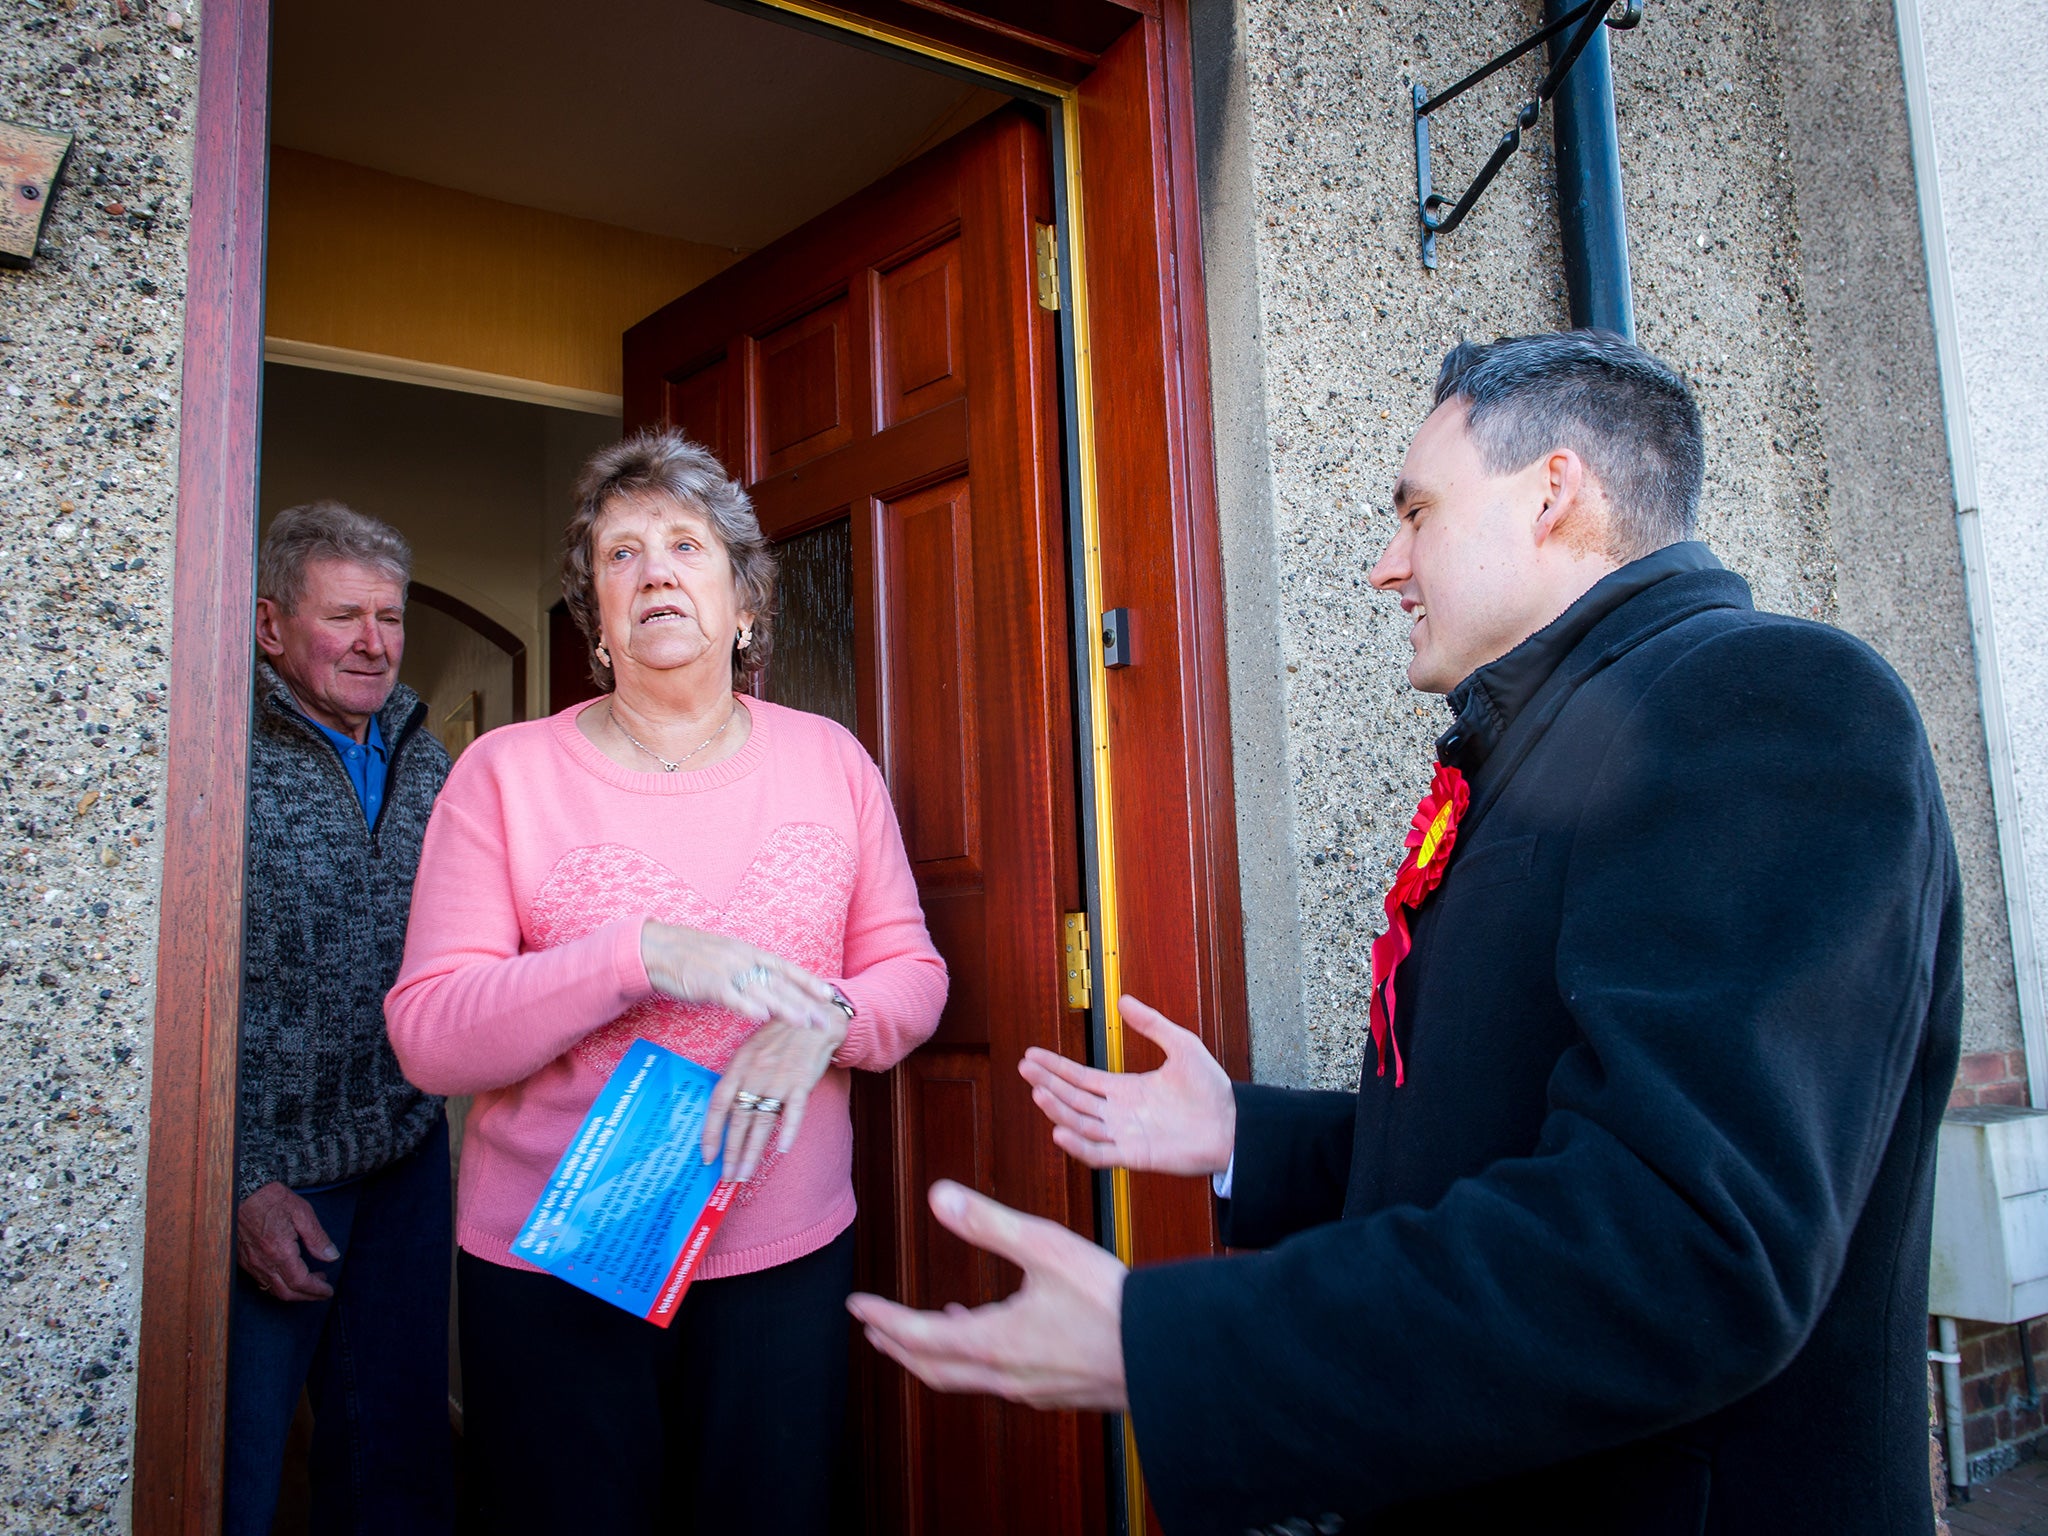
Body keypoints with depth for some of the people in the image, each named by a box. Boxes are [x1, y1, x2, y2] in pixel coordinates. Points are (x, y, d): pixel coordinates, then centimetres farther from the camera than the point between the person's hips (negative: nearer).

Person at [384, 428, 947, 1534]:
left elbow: (910, 968, 4)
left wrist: (824, 1023, -19)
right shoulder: (507, 771, -5)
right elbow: (427, 1035, -10)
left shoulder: (828, 758, 2)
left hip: (786, 1252, 2)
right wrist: (640, 955, -24)